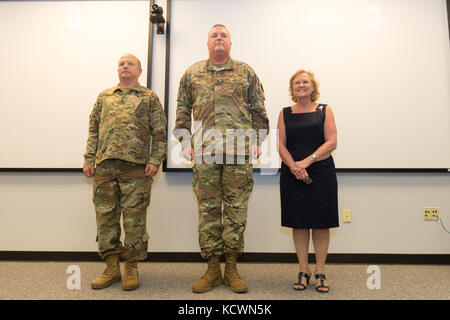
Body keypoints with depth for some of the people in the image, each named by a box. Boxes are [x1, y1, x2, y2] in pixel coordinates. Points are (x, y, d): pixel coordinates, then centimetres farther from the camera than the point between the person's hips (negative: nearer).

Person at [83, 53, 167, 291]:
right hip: (104, 165, 4)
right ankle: (111, 268, 19)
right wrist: (89, 160, 9)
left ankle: (131, 269, 13)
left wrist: (155, 160, -8)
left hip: (136, 166, -3)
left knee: (134, 218, 0)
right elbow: (93, 130, 18)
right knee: (105, 216, 6)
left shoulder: (149, 97, 11)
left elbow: (160, 133, 4)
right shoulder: (104, 97, 21)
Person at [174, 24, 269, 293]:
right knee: (208, 209, 3)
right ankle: (213, 269, 15)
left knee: (236, 208, 1)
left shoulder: (246, 72, 14)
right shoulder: (192, 73, 17)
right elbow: (183, 110, 17)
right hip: (204, 152, 1)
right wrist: (185, 140, 7)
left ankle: (231, 268, 14)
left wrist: (257, 141, 3)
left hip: (239, 151, -1)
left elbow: (258, 110, 13)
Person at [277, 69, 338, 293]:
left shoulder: (324, 111, 7)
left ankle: (320, 272, 16)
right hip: (293, 175, 1)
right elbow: (281, 144, 2)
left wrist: (307, 161, -16)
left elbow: (332, 142, -4)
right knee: (298, 222, 4)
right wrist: (294, 166, -15)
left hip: (322, 174, -1)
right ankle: (303, 271, 17)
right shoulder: (285, 113, 11)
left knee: (321, 222, 2)